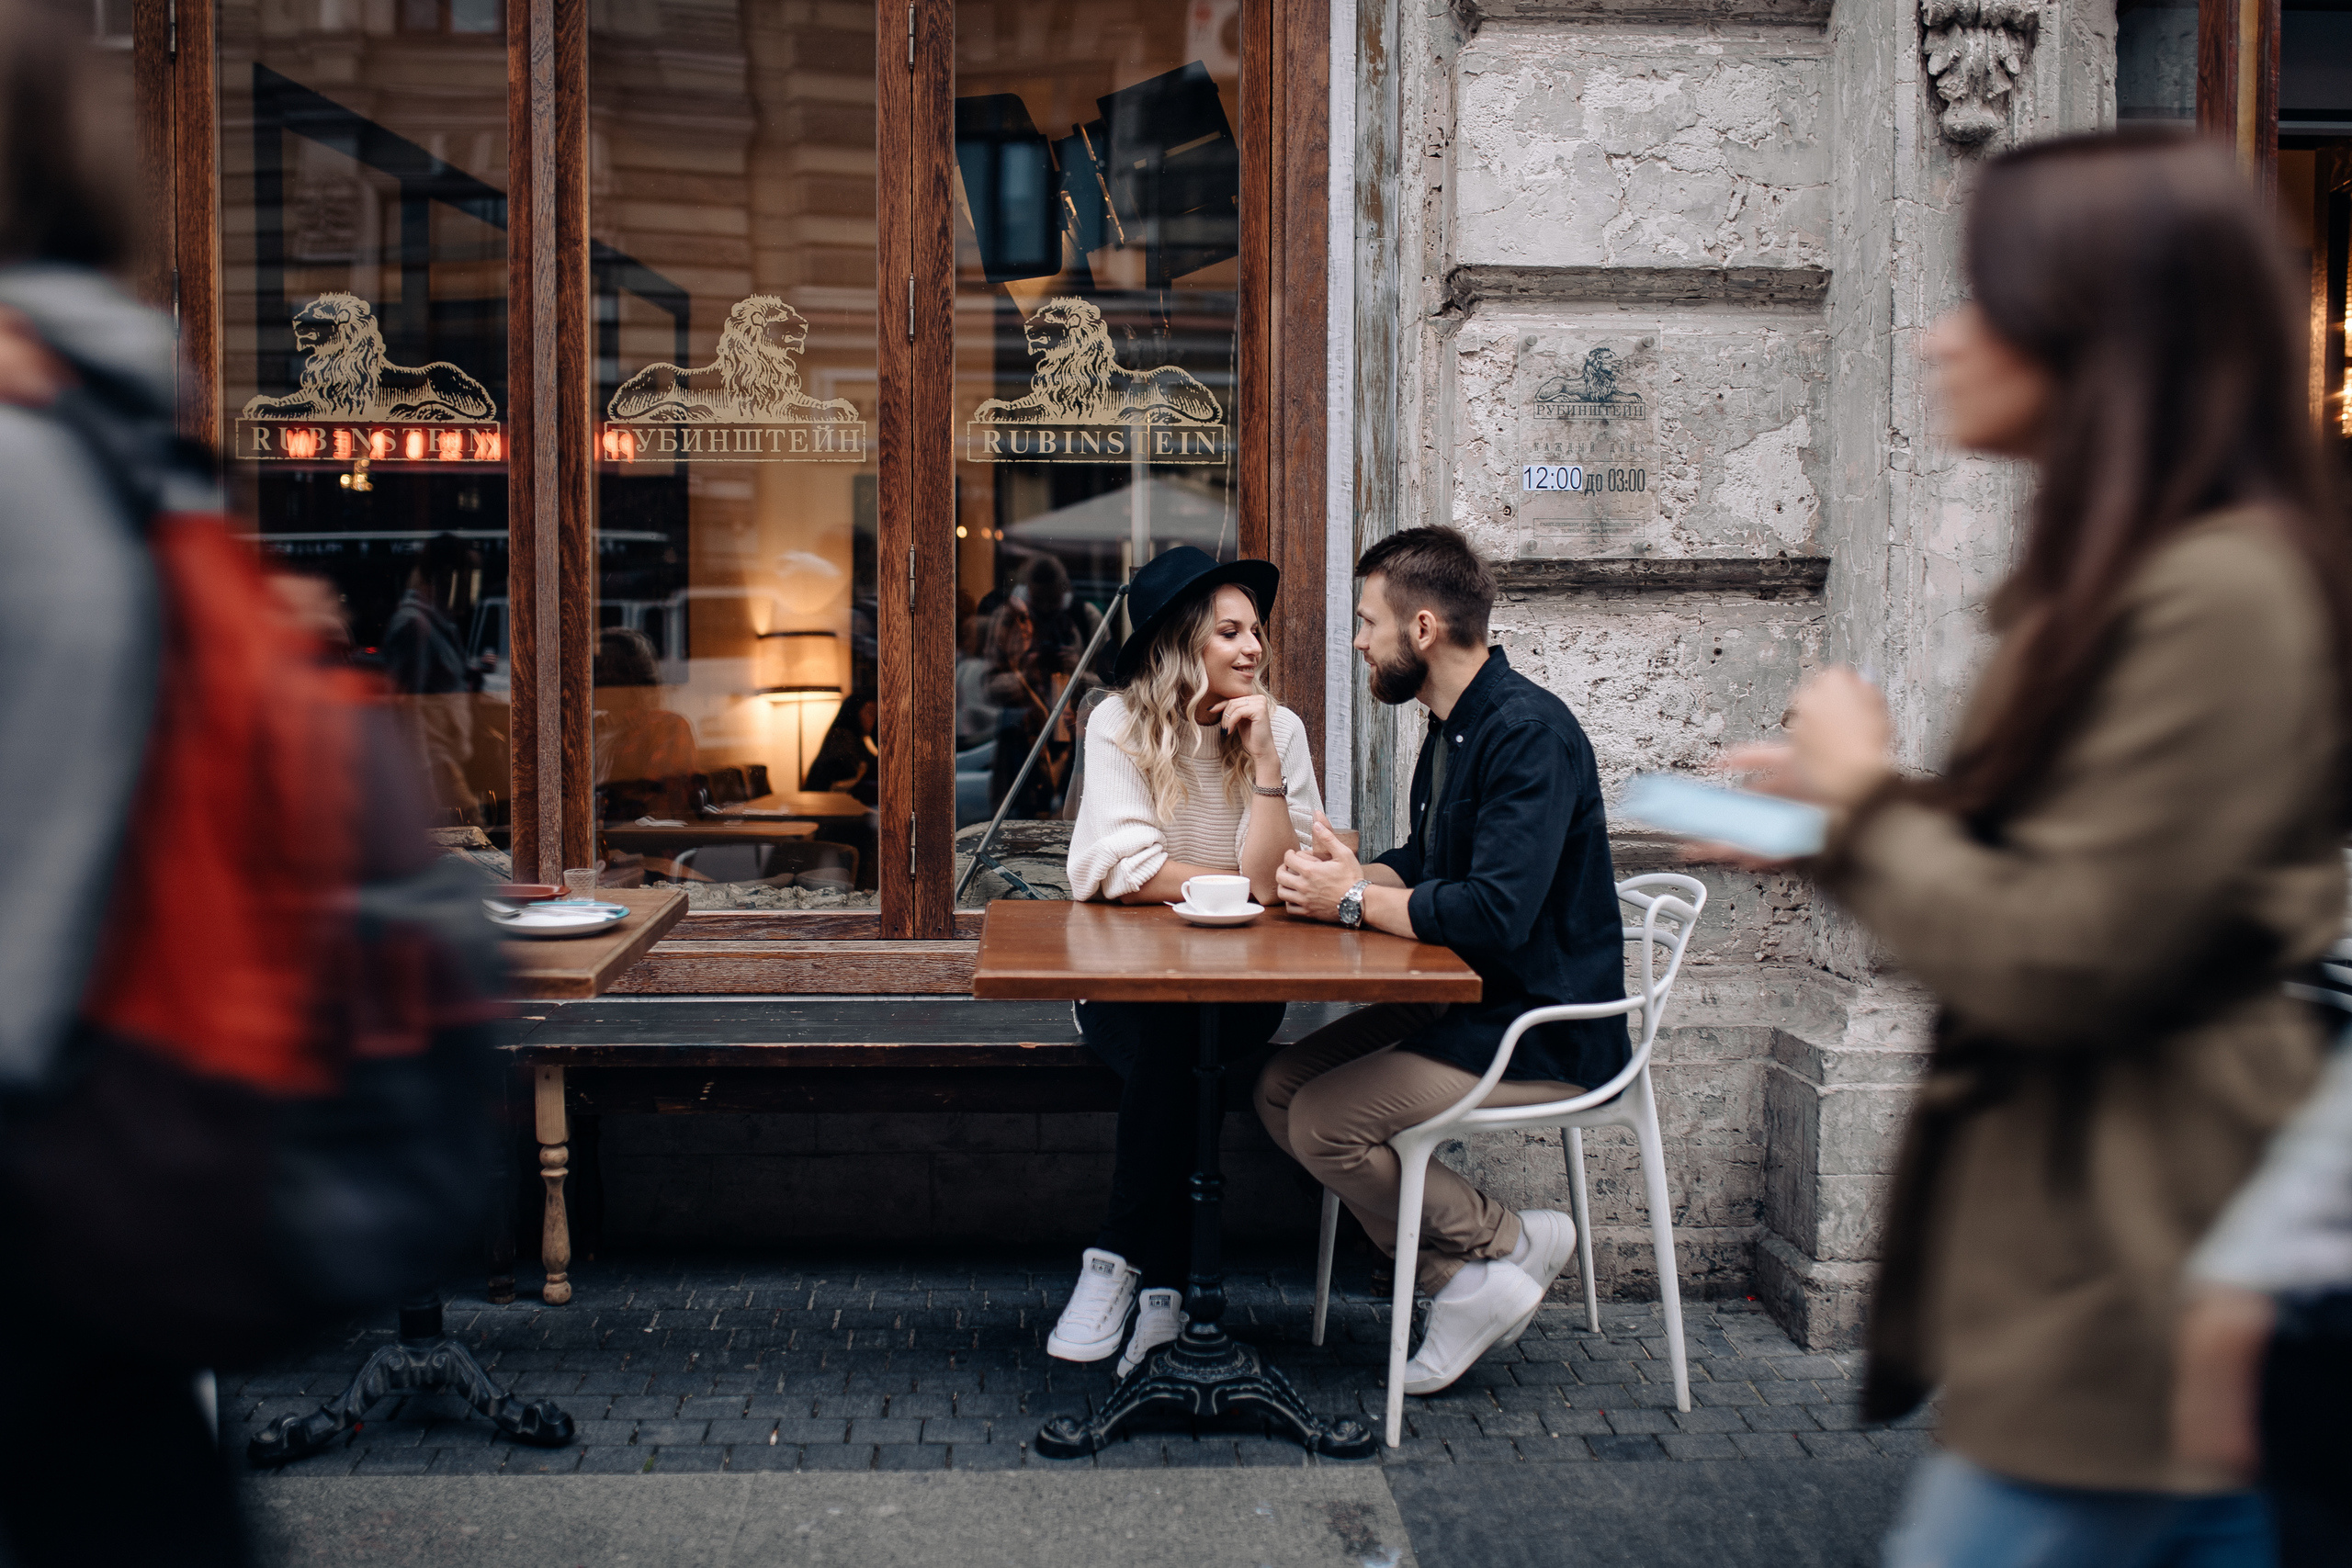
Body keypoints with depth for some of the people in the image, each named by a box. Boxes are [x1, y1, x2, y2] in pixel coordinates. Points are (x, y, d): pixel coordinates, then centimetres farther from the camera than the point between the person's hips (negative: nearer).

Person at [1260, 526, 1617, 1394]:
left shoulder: (1528, 732, -20)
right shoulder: (1453, 728, 12)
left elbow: (1496, 912, -30)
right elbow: (1428, 865, 23)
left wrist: (1357, 901, -16)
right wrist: (1357, 872, 0)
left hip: (1544, 1033, -10)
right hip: (1470, 1004, 10)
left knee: (1326, 1122, -19)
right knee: (1280, 1088, 0)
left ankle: (1506, 1244, 0)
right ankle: (1465, 1276, 0)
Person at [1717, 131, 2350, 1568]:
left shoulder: (2216, 593, -20)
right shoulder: (2134, 574, 12)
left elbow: (2066, 962, -21)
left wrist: (1869, 795, -8)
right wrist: (1841, 823, 8)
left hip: (2122, 1309, -10)